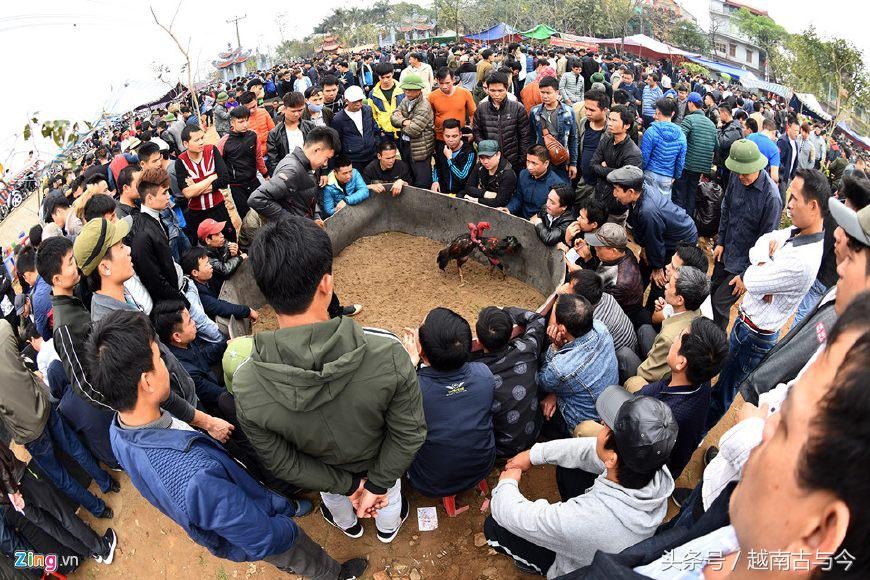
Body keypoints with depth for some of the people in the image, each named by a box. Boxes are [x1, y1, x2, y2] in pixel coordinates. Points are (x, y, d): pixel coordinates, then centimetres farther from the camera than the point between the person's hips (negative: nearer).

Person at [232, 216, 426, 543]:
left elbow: (281, 463, -22)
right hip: (378, 461, -1)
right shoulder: (388, 354, -42)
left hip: (324, 468, 1)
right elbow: (408, 434, -27)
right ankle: (388, 527, 69)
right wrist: (376, 483, -12)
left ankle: (349, 525, 71)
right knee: (389, 493, 37)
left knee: (334, 496, 38)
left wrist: (347, 485, -10)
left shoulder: (246, 386, -37)